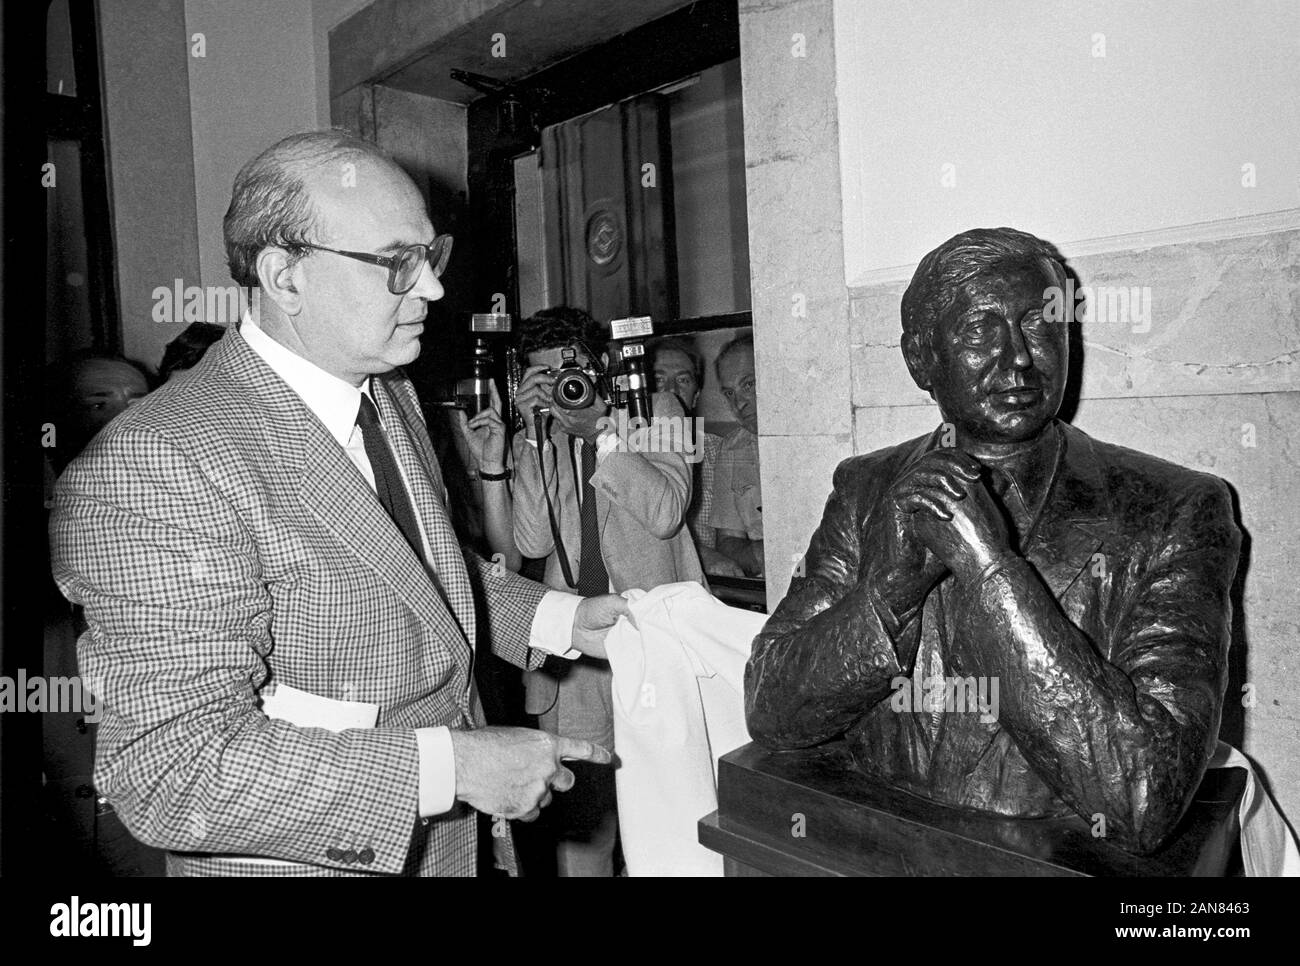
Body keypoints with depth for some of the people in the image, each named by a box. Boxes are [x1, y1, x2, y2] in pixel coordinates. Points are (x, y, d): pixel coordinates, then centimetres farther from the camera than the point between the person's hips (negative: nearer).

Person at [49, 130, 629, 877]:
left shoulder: (390, 395, 1)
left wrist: (559, 619, 1)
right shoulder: (158, 466, -25)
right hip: (309, 860, -7)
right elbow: (175, 774, -28)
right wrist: (450, 767, -31)